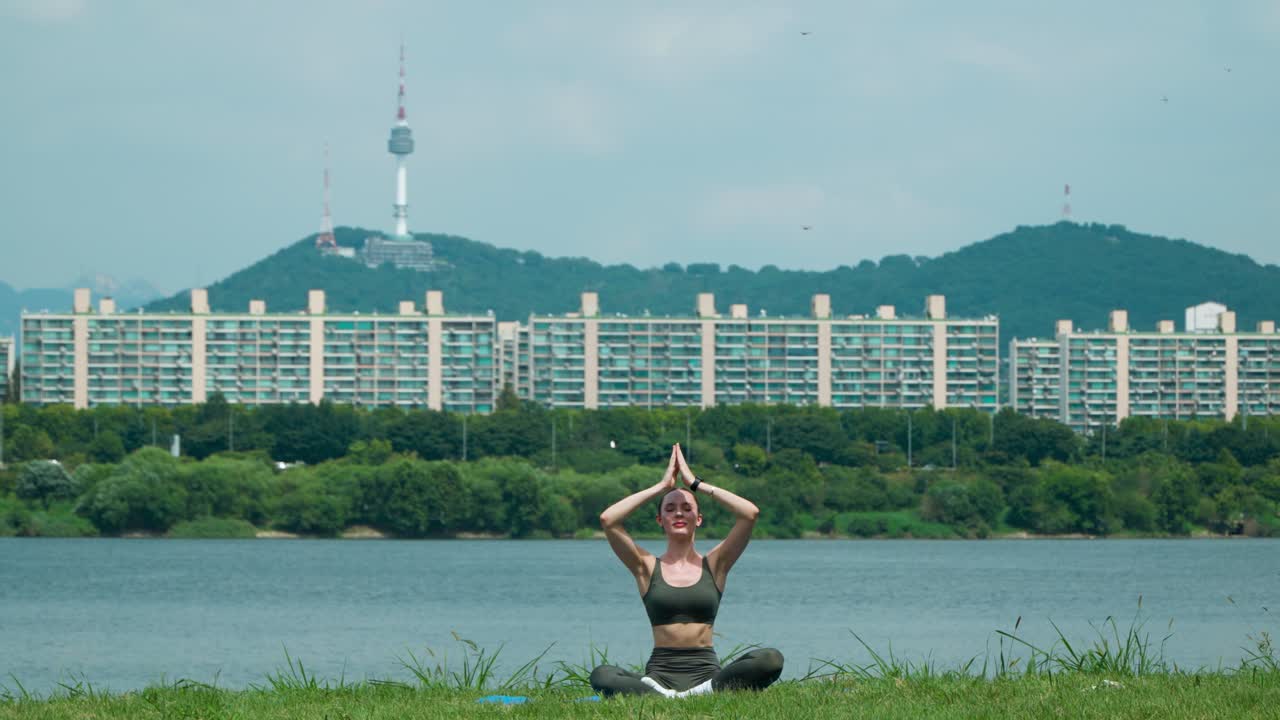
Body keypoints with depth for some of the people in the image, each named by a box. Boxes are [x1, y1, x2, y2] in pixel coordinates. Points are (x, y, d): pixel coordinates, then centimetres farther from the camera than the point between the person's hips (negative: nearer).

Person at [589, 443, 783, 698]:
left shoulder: (713, 565, 12)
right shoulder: (648, 568, 11)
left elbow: (750, 513, -1)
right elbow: (607, 519, -2)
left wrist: (695, 483, 6)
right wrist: (662, 486, 5)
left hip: (706, 671, 1)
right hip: (660, 673, -1)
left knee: (771, 660, -29)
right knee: (601, 677, -32)